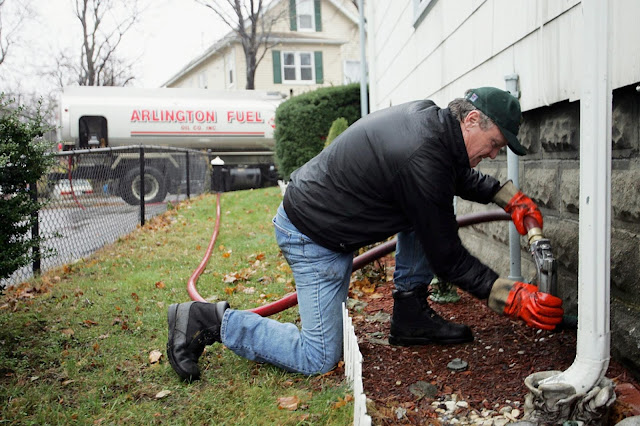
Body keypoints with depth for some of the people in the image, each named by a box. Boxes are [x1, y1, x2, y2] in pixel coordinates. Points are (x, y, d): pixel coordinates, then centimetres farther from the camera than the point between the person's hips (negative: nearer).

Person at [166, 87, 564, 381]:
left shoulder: (429, 116, -1)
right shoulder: (422, 160, -28)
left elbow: (462, 175, 21)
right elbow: (447, 258, -19)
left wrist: (508, 195, 9)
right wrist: (512, 299, -14)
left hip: (325, 208, 10)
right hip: (314, 237, -9)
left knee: (430, 212, 6)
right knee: (319, 359, -3)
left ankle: (411, 314, 13)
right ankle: (207, 321, 4)